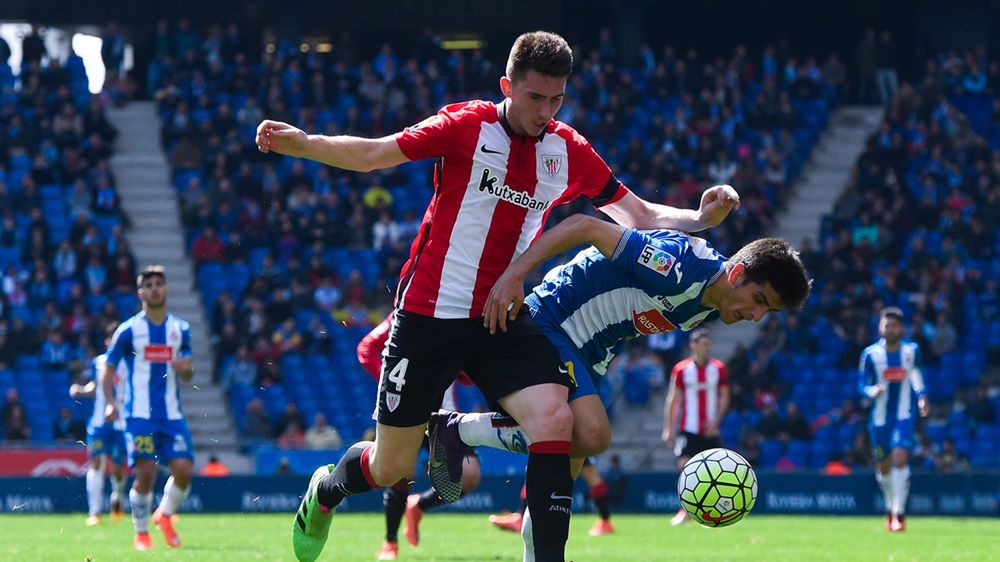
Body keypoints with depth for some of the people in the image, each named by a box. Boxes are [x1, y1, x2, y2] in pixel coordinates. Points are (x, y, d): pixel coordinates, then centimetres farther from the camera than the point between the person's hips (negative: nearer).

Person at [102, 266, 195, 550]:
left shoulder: (180, 329, 10)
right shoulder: (129, 329, -1)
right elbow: (108, 369, 3)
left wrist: (186, 368, -9)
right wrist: (110, 403, -12)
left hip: (172, 414, 3)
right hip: (139, 414, -3)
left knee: (183, 469, -8)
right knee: (146, 474, -10)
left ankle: (164, 516, 19)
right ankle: (141, 533, 8)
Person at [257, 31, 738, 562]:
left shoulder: (569, 150, 3)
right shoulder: (467, 125, -9)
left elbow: (640, 216, 7)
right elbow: (371, 154, -9)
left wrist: (700, 218, -10)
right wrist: (300, 143, -23)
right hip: (429, 314, -3)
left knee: (554, 418, -24)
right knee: (390, 469, 4)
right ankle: (328, 487, 39)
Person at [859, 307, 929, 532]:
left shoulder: (911, 350, 0)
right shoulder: (871, 354, -4)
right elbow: (862, 384, -3)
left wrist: (922, 396, 2)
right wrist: (872, 391, -24)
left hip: (904, 416, -1)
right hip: (880, 418, 1)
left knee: (900, 459, -20)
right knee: (883, 466, 10)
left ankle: (899, 514, -18)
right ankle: (890, 507, 36)